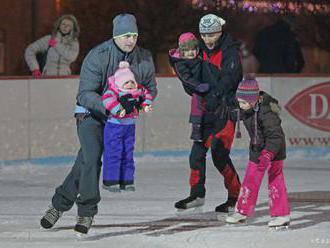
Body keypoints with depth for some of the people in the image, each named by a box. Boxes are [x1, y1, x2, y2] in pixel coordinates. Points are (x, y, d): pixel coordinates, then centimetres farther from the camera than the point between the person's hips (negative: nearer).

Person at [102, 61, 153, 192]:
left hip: (129, 127, 7)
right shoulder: (114, 91, -18)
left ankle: (126, 181, 19)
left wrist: (146, 105, 5)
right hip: (114, 126, -7)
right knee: (113, 153, -7)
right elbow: (107, 98, -36)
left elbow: (146, 94, 22)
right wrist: (118, 110, -43)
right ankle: (110, 181, 0)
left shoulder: (138, 90, 4)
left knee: (128, 154, 11)